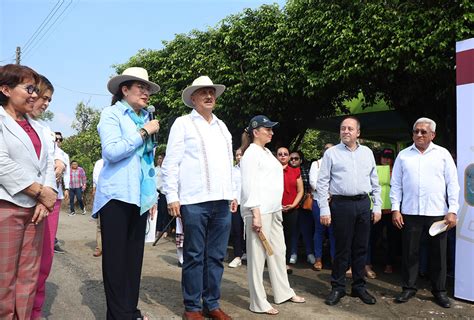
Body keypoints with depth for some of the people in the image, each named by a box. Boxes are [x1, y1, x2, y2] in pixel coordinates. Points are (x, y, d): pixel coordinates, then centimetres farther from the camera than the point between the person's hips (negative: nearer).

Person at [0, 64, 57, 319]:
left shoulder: (37, 127, 18)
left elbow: (48, 163, 11)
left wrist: (46, 196, -5)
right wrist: (40, 191, -12)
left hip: (36, 207, 6)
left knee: (29, 276, 9)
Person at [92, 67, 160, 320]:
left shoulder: (145, 118, 17)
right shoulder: (111, 114, -1)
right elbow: (112, 151, -17)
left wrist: (153, 195, 18)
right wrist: (144, 132, -11)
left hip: (139, 196, 6)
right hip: (117, 194, -6)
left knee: (134, 255, 8)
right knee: (116, 256, 0)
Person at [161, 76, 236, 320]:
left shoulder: (222, 126, 19)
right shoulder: (183, 123, 2)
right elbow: (170, 163, -3)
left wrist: (232, 194, 16)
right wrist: (172, 197, -10)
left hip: (221, 201, 5)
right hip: (194, 201, -5)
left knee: (216, 256, 10)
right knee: (194, 256, 3)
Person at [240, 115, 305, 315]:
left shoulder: (267, 152, 18)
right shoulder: (251, 152, -9)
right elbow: (250, 185, -16)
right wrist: (256, 214, -22)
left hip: (274, 210, 9)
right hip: (259, 211, -9)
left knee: (278, 252, 16)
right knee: (257, 255, -1)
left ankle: (283, 293, 30)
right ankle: (259, 303, 8)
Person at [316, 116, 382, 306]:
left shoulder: (367, 153, 11)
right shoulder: (331, 153, 0)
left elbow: (375, 182, 13)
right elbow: (322, 183, -3)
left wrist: (377, 206, 7)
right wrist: (324, 210, -9)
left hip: (364, 204, 4)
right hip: (341, 204, -3)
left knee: (361, 248, 10)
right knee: (342, 248, 2)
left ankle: (359, 287, 24)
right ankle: (338, 288, 16)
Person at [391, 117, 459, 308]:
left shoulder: (443, 154, 5)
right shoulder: (403, 155, 7)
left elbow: (452, 184, 2)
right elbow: (396, 184, 6)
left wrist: (453, 211, -4)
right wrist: (395, 209, -1)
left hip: (437, 213, 0)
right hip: (410, 213, 1)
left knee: (438, 254, 9)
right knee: (409, 253, 7)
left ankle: (439, 291, 23)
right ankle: (408, 288, 21)